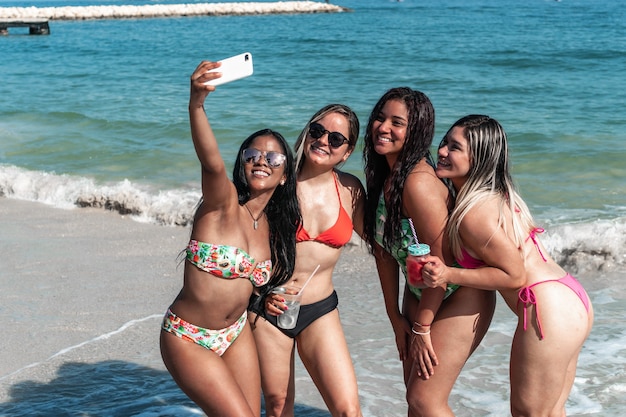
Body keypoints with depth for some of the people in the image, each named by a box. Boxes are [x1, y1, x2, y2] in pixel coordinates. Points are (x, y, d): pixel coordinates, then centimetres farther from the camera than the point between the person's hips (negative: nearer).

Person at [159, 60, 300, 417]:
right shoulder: (224, 203, -18)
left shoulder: (274, 226, 2)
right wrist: (197, 104, -56)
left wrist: (270, 296, 2)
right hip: (188, 338, -7)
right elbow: (212, 162, -41)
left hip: (236, 333, 7)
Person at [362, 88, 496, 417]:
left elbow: (439, 260, -24)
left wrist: (421, 328, -15)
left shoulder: (419, 182, -26)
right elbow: (385, 250, 4)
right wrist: (396, 317, 6)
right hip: (420, 294, 9)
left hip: (460, 298, -9)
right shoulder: (381, 176, 0)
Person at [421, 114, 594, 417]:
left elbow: (515, 275, -16)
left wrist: (448, 275, -21)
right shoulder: (496, 193, 10)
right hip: (571, 300, 10)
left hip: (550, 312, -10)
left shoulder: (474, 213, -19)